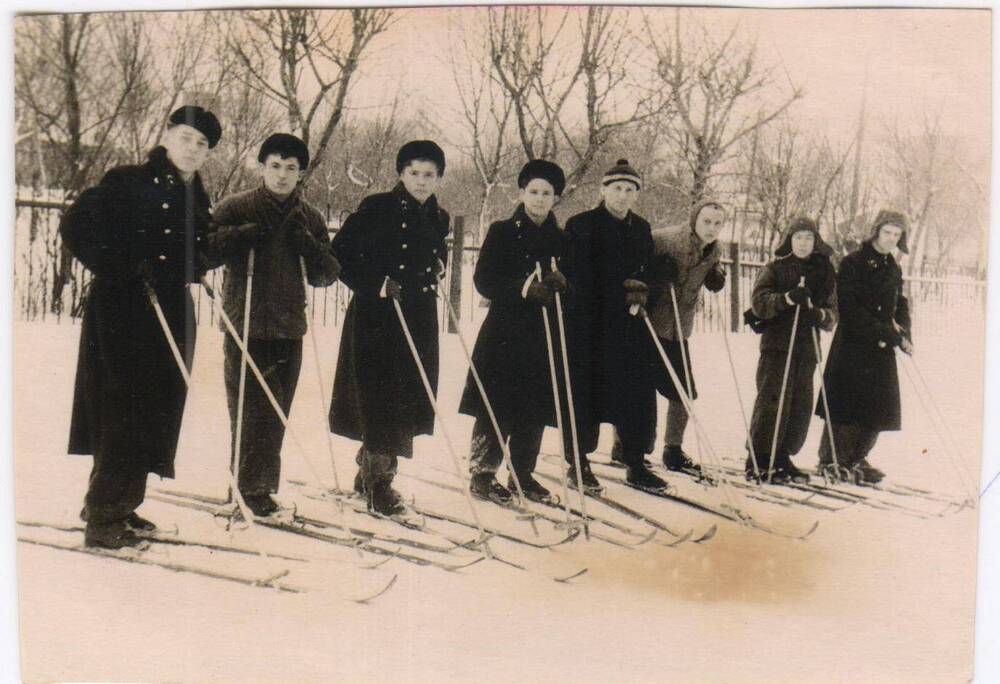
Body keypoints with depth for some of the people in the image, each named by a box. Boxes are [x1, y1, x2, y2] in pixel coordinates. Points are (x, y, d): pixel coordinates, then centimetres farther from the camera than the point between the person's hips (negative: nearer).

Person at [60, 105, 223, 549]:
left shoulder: (196, 200, 15)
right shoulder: (128, 183, -5)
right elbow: (76, 227, -12)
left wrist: (198, 263, 1)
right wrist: (122, 269, -18)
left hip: (172, 312, 7)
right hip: (122, 311, -7)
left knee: (158, 409, 9)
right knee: (124, 409, -9)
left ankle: (117, 504, 22)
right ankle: (103, 518, -2)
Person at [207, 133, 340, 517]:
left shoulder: (310, 219, 13)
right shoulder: (236, 208, 2)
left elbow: (327, 276, 12)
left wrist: (310, 248, -7)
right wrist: (244, 234, -20)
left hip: (289, 329, 4)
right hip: (246, 326, -4)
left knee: (276, 413, 8)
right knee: (253, 409, -7)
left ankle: (261, 485, 19)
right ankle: (251, 486, 4)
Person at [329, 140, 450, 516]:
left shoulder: (439, 218, 11)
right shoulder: (377, 209, -6)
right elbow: (342, 253, -8)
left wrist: (437, 270, 8)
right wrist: (377, 284, -16)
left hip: (419, 319, 6)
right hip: (376, 318, -6)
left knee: (410, 399, 9)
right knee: (380, 396, -7)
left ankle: (368, 472, 26)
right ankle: (379, 484, 3)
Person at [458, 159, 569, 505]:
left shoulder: (560, 239, 13)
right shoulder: (502, 232, 2)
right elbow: (484, 281, -6)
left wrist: (560, 282, -10)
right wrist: (524, 287, -19)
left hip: (544, 335, 4)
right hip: (504, 333, -4)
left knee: (535, 410, 6)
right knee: (496, 407, -4)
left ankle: (523, 475, 19)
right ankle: (482, 474, 7)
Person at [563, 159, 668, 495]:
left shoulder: (641, 228, 16)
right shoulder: (581, 225, -1)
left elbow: (649, 269, 20)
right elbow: (576, 274, -7)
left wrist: (641, 290, -2)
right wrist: (625, 288, -9)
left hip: (629, 325, 5)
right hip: (588, 325, -5)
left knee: (639, 394, 3)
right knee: (585, 394, -2)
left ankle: (636, 466, 14)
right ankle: (579, 463, 12)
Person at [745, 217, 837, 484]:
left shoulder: (824, 273, 13)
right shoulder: (775, 269, 4)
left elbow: (832, 316, 9)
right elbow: (758, 302, -8)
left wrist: (819, 314, -13)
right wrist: (787, 298, -24)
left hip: (807, 350, 4)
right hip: (777, 346, -4)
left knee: (801, 407, 4)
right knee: (773, 402, -9)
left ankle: (782, 458, 18)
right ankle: (758, 461, -1)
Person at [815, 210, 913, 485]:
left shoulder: (894, 270, 16)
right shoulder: (852, 263, -6)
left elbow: (900, 307, 20)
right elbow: (850, 310, -14)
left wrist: (902, 334, -1)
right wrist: (890, 333, -16)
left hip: (883, 350, 6)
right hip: (852, 346, -6)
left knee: (880, 409, 5)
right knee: (845, 409, -6)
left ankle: (856, 460, 18)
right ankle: (830, 462, 7)